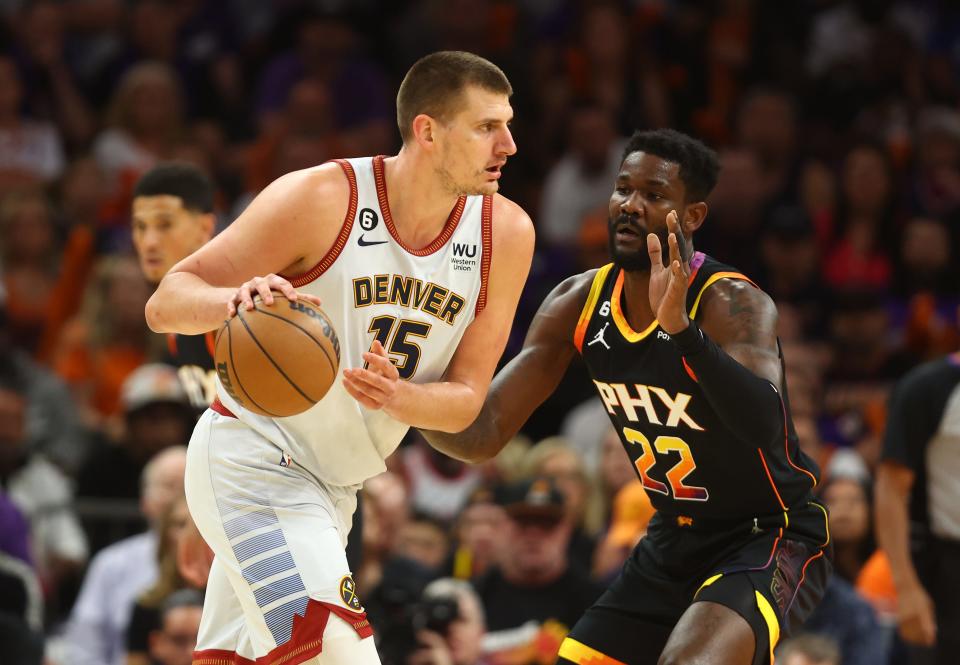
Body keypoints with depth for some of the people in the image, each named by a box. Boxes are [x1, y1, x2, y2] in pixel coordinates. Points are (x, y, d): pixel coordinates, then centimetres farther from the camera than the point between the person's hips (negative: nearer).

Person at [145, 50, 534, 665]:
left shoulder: (505, 233, -5)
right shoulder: (322, 199, -18)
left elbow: (466, 401, -1)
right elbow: (167, 303, -15)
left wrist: (398, 399, -24)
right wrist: (236, 299, -38)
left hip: (332, 487, 7)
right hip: (252, 458, -7)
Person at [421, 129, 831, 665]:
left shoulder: (733, 303, -23)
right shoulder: (579, 302, -4)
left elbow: (765, 426, -42)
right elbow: (482, 435, -3)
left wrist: (682, 329, -54)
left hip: (771, 539, -7)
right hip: (674, 541, 7)